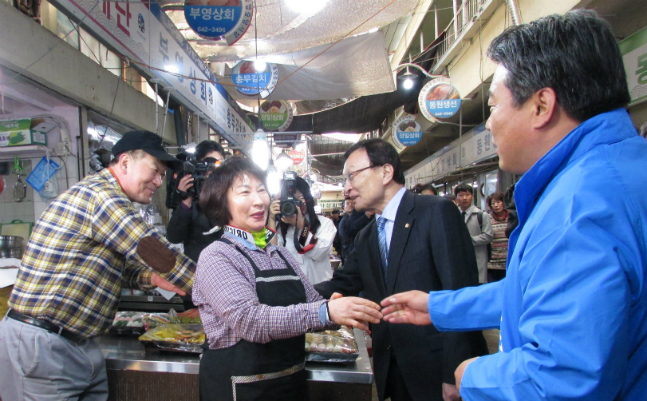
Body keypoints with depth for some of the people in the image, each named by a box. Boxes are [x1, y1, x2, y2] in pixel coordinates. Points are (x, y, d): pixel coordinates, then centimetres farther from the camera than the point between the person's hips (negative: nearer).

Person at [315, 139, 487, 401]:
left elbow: (461, 293, -17)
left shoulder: (437, 212, -13)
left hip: (438, 371, -6)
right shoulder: (365, 238, 10)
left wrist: (455, 375, -19)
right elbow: (342, 285, 9)